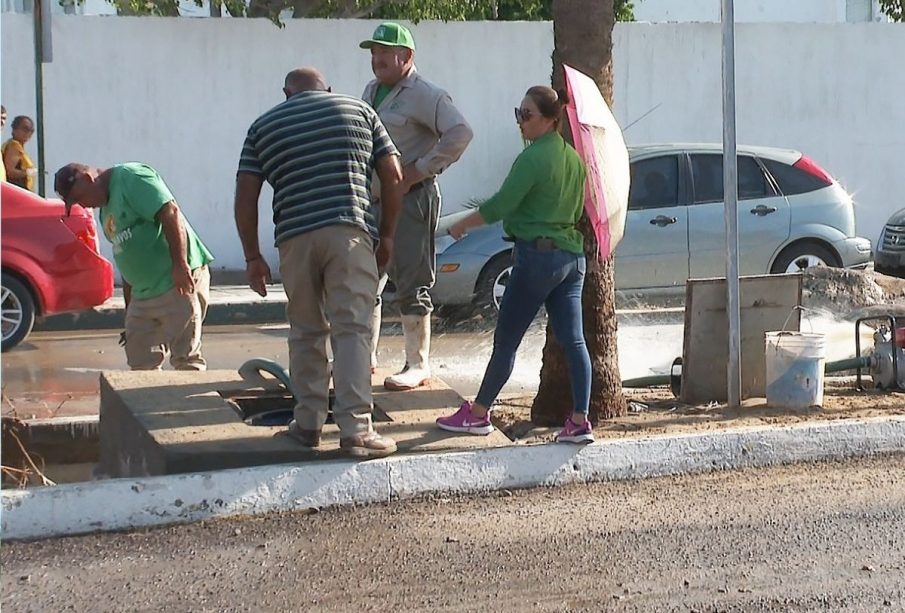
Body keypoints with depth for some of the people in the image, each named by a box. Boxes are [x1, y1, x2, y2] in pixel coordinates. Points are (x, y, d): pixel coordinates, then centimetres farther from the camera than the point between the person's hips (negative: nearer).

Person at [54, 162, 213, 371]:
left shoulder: (130, 177, -7)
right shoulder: (106, 210, 20)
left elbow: (170, 213, -19)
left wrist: (180, 264, -25)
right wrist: (129, 311, 23)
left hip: (180, 282, -10)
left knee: (185, 357, -9)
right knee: (141, 362, 10)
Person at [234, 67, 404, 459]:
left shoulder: (263, 126, 18)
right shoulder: (358, 110, 16)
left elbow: (246, 196, 9)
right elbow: (393, 175, 10)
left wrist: (253, 257, 11)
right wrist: (387, 235, 17)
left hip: (294, 237, 2)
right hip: (350, 232, -2)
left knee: (306, 332, 15)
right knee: (352, 330, -4)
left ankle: (308, 423, 20)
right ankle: (356, 429, -12)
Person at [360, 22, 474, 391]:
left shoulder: (424, 95, -11)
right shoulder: (371, 91, 15)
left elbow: (460, 133, -22)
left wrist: (419, 170, -20)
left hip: (409, 198, -9)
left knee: (411, 284, -4)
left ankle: (418, 365, 4)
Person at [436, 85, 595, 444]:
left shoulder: (533, 158, -14)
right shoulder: (574, 158, 10)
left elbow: (500, 205, -14)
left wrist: (462, 225, -1)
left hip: (537, 255, -8)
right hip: (571, 256, 8)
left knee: (506, 340, 2)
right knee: (573, 340, 4)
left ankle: (477, 414, 12)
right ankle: (580, 421, 1)